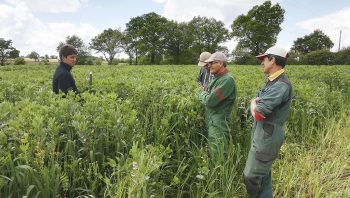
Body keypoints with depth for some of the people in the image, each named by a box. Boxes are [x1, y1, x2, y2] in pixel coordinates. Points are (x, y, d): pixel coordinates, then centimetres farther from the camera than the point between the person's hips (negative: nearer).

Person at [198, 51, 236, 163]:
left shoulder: (227, 80, -20)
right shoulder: (216, 78, 10)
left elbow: (210, 101, -24)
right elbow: (203, 98, 15)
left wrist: (203, 93, -5)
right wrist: (205, 94, -6)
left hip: (219, 125, -9)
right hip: (210, 122, 9)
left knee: (217, 158, 0)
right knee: (211, 153, 20)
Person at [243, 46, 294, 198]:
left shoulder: (281, 85, -23)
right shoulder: (272, 82, 10)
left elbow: (258, 114, -25)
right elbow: (257, 102, 13)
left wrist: (254, 104, -6)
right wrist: (255, 104, -9)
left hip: (267, 137, -10)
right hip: (262, 134, 10)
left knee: (251, 176, 0)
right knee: (263, 174, 19)